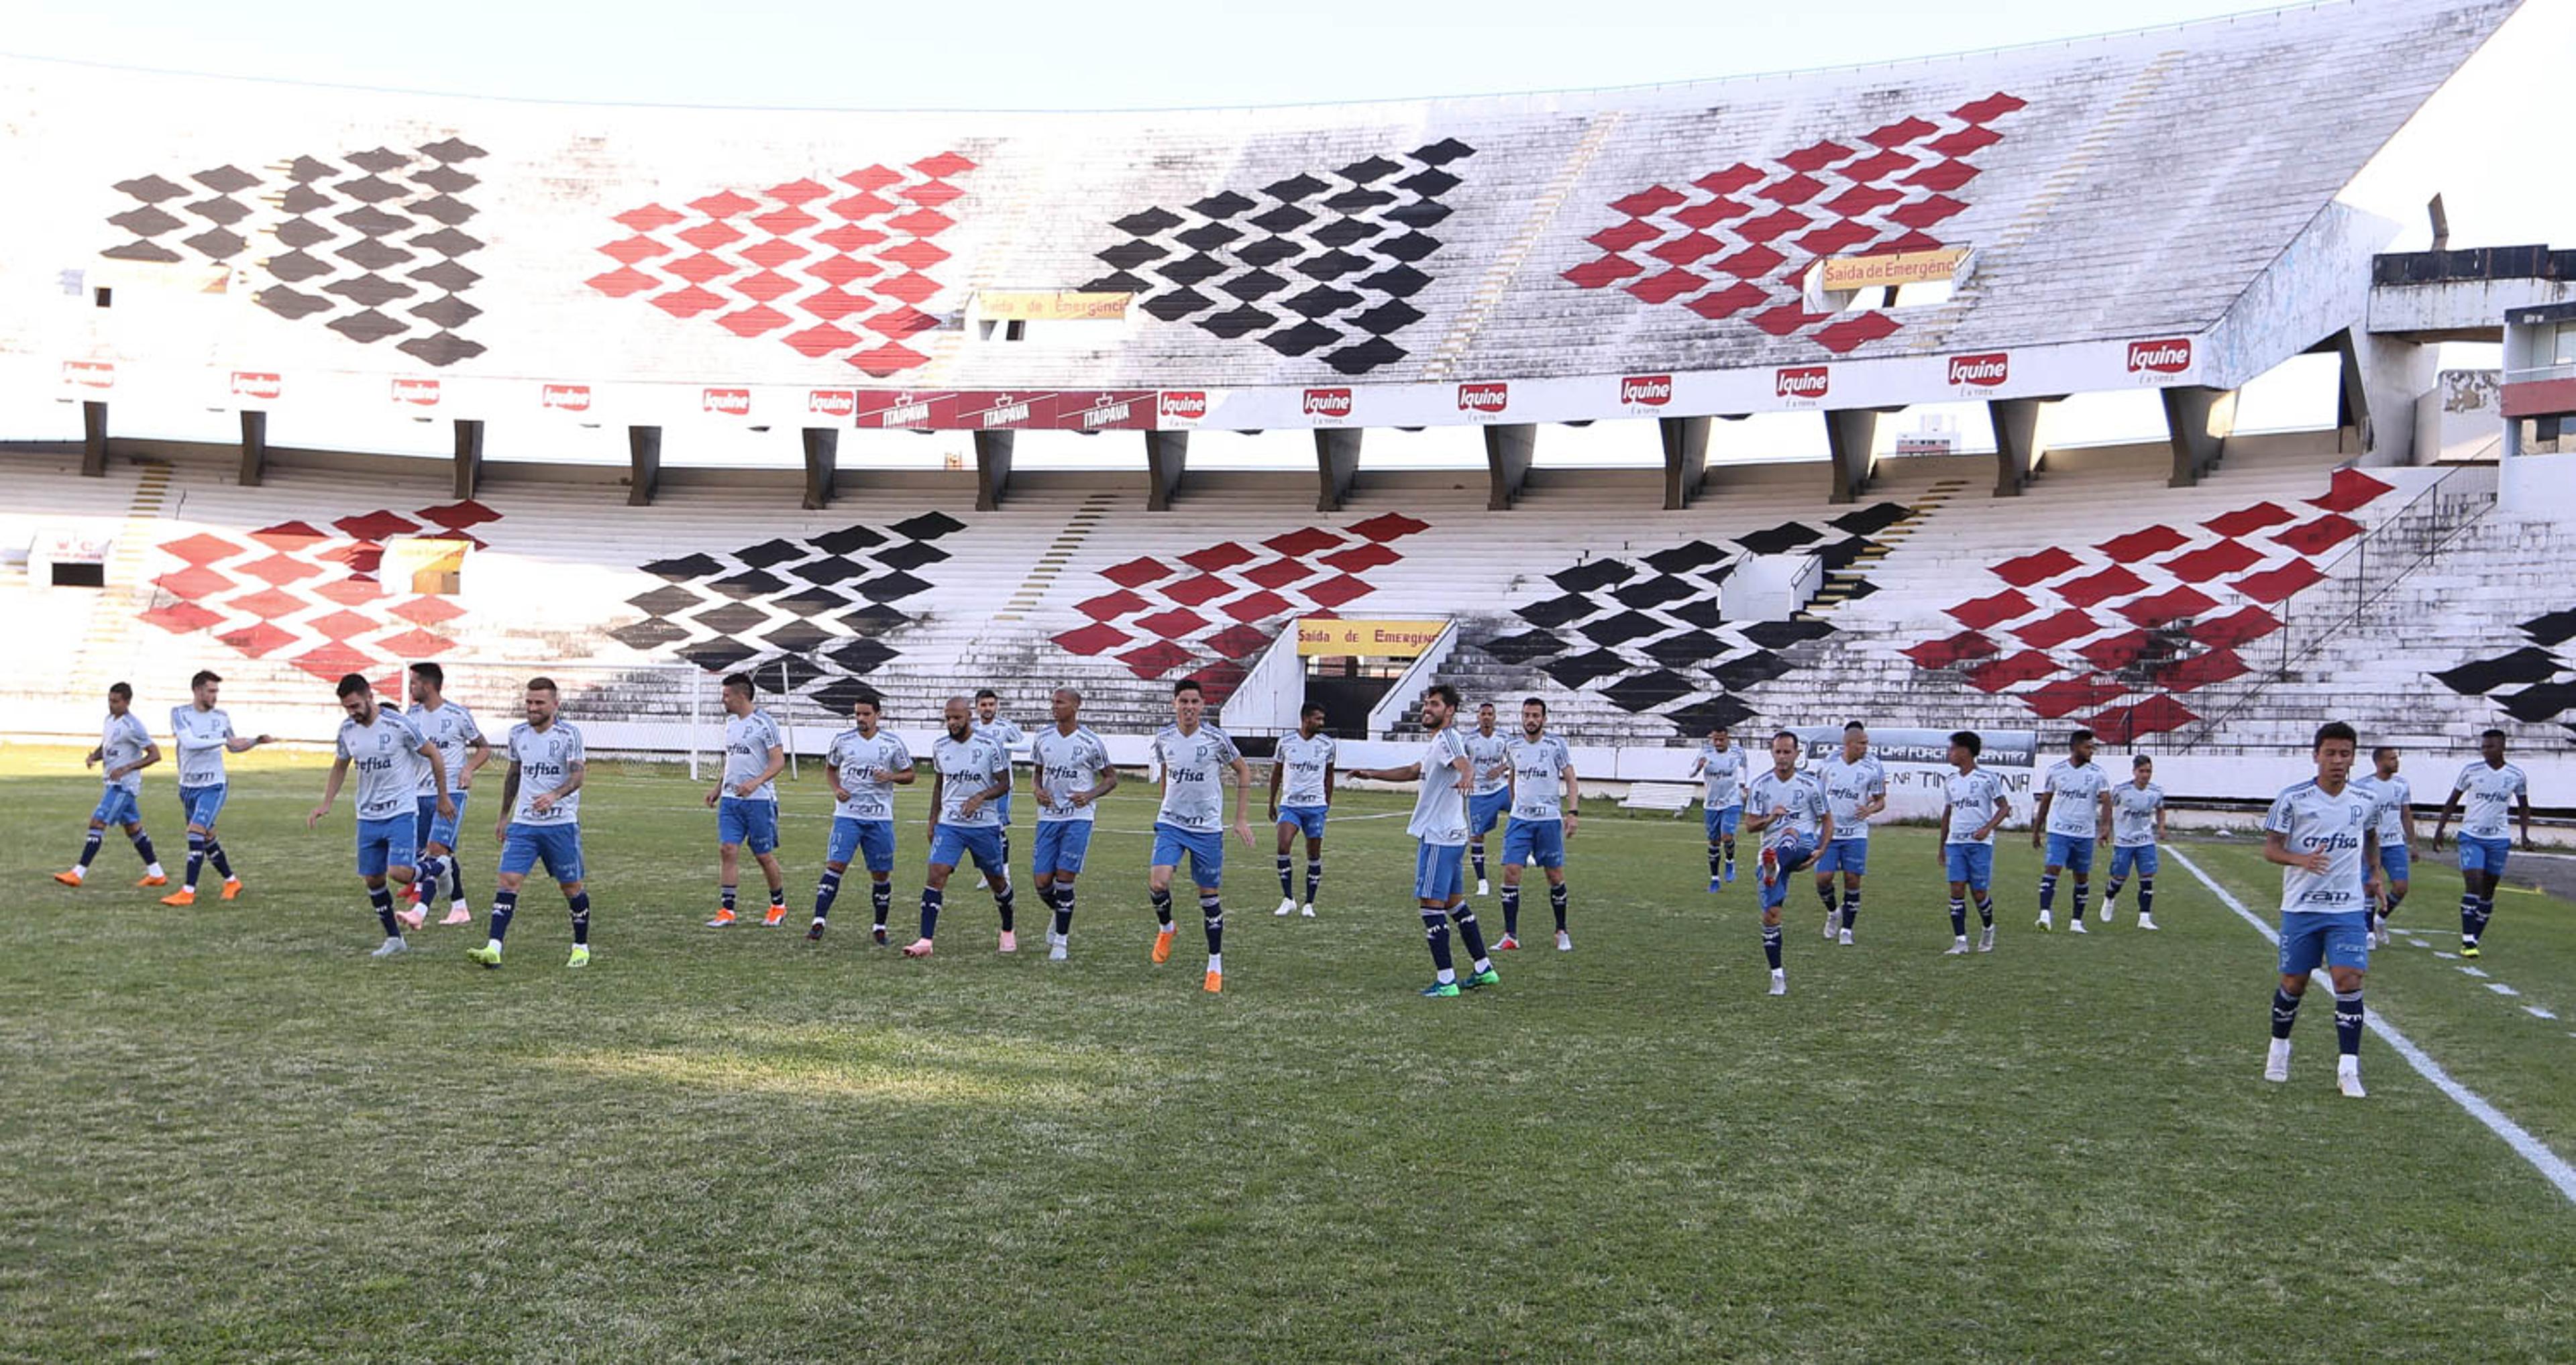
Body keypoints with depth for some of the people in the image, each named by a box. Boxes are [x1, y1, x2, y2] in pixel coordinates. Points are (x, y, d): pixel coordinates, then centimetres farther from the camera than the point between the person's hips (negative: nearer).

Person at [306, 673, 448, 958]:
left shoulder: (398, 725, -15)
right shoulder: (348, 729, 2)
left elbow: (433, 755, -4)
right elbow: (339, 768, 18)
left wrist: (443, 797, 1)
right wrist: (325, 804, 7)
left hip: (401, 813, -6)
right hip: (368, 816, 6)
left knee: (400, 872, -21)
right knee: (372, 880, 7)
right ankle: (394, 939, 20)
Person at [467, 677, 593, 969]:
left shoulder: (569, 733, -7)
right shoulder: (517, 734, 8)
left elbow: (579, 774, -16)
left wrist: (555, 795, -35)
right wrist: (504, 816, 22)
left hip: (562, 823, -4)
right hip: (523, 823, 4)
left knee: (571, 887, 6)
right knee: (508, 880, -10)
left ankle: (581, 947, 23)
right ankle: (493, 949, -15)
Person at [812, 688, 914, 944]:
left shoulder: (892, 742, 0)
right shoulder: (842, 740, 3)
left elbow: (909, 776, 8)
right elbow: (830, 767, 19)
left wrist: (891, 777, -12)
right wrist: (836, 789, 0)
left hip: (880, 817, 0)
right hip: (847, 815, 0)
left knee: (881, 875, 6)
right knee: (835, 865, -14)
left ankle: (879, 927, 21)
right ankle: (818, 923, -13)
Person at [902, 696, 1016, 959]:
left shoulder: (990, 745, -8)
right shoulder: (939, 747, 5)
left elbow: (1004, 784, -4)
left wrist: (981, 797, -22)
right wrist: (932, 821, 15)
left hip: (985, 825, -2)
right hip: (949, 825, 2)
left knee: (996, 880, 12)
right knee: (936, 875, -14)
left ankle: (1008, 932, 35)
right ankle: (925, 941, -17)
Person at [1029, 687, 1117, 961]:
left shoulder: (1091, 742, -6)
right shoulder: (1042, 739, 5)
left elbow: (1111, 778, 3)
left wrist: (1089, 796, -15)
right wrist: (1037, 790, -3)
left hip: (1079, 817, -4)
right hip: (1048, 816, 4)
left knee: (1065, 877, -11)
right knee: (1042, 882, -1)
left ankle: (1061, 941, 3)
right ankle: (1060, 913, 33)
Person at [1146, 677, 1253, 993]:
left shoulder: (1216, 739, -8)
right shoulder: (1164, 739, 0)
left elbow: (1243, 772, 4)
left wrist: (1240, 819, 1)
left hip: (1207, 828, -1)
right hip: (1170, 824, 2)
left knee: (1209, 897, 3)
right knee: (1158, 883, -19)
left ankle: (1216, 967, 17)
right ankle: (1166, 927, 13)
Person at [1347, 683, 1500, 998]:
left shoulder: (1448, 738, -14)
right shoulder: (1436, 742, 18)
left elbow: (1466, 765, -34)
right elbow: (1413, 771, 33)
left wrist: (1465, 778, -56)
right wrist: (1373, 774, 32)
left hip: (1437, 838, -10)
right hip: (1452, 836, 10)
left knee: (1430, 904, -8)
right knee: (1455, 903, 17)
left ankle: (1446, 981, -6)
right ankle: (1484, 969, 24)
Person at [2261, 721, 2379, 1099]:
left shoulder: (2366, 802, 4)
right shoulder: (2293, 798, -8)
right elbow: (2270, 848, -7)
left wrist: (2374, 873, 17)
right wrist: (2303, 860, -24)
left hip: (2349, 908, 2)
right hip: (2301, 907, -1)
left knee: (2348, 979, -12)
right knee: (2293, 982, 8)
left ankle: (2348, 1068, -8)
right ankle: (2279, 1047, 32)